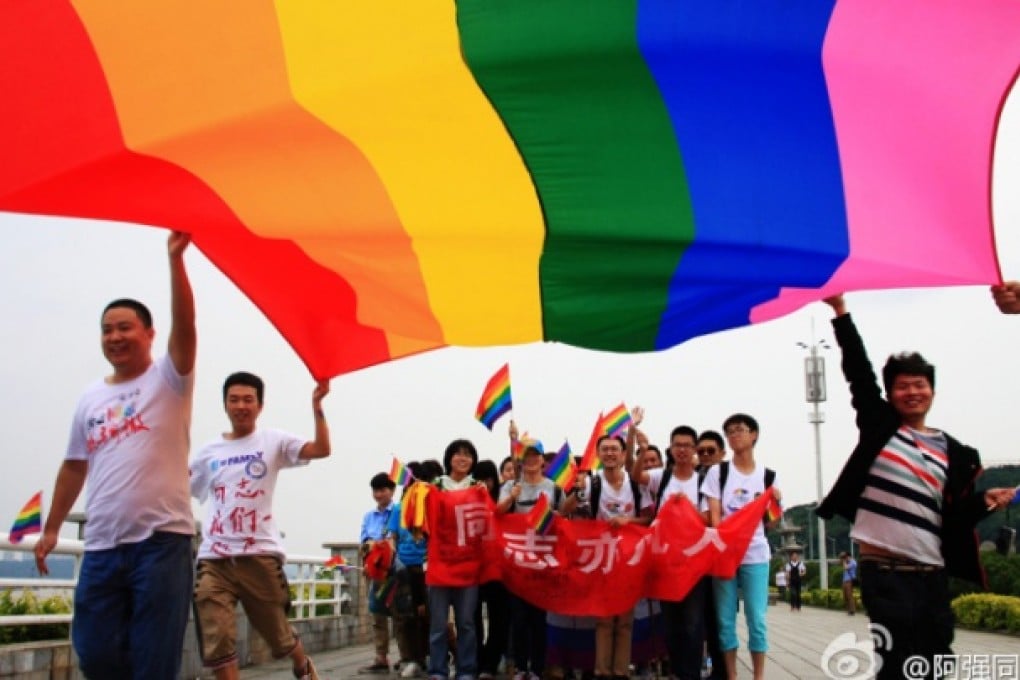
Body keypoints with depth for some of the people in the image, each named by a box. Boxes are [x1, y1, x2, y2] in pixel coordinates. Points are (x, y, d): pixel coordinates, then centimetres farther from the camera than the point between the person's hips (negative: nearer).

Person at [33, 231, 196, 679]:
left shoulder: (168, 379, 1)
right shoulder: (90, 398, 15)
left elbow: (184, 325, -16)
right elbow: (74, 467, 21)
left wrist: (175, 259, -26)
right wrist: (51, 528, 20)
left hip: (161, 539, -5)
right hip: (102, 545, 5)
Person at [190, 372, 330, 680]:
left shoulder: (273, 441, 3)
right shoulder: (208, 452, 12)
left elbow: (321, 449, -11)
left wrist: (316, 406, -20)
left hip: (259, 556, -2)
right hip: (213, 560, 2)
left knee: (279, 634, 13)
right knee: (216, 645, -7)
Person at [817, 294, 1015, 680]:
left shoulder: (953, 453, 11)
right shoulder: (879, 424, 5)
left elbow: (954, 518, 10)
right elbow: (858, 369, -2)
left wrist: (985, 502, -8)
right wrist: (840, 311, -7)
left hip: (933, 574, 4)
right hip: (884, 569, -4)